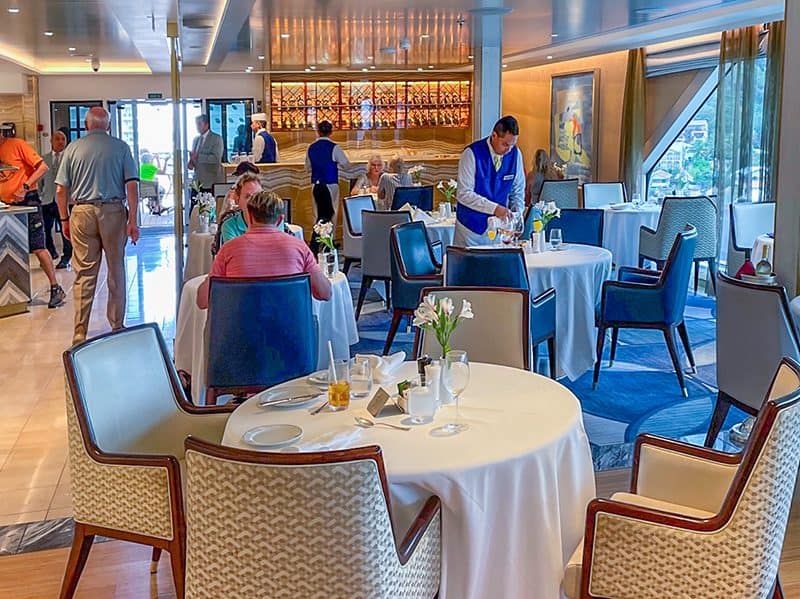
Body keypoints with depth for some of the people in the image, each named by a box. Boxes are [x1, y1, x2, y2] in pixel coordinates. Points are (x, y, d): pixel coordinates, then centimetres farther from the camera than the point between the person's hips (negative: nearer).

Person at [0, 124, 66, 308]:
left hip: (27, 202, -6)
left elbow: (42, 167, -12)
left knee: (38, 248, -8)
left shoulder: (17, 145, -7)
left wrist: (24, 187, -18)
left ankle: (56, 289, 0)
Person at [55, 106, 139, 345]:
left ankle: (80, 333, 4)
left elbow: (60, 190, 3)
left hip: (82, 213, 1)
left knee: (84, 274, 4)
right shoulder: (121, 147, 2)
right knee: (116, 272, 10)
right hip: (113, 211, -1)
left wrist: (64, 219, 13)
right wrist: (132, 220, -2)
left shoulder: (73, 148, 4)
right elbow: (132, 186, -5)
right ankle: (117, 327, 17)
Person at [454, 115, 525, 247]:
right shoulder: (472, 154, -16)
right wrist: (494, 208, -26)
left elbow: (518, 191, 8)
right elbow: (464, 194, -20)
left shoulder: (515, 154, -2)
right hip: (471, 228, -3)